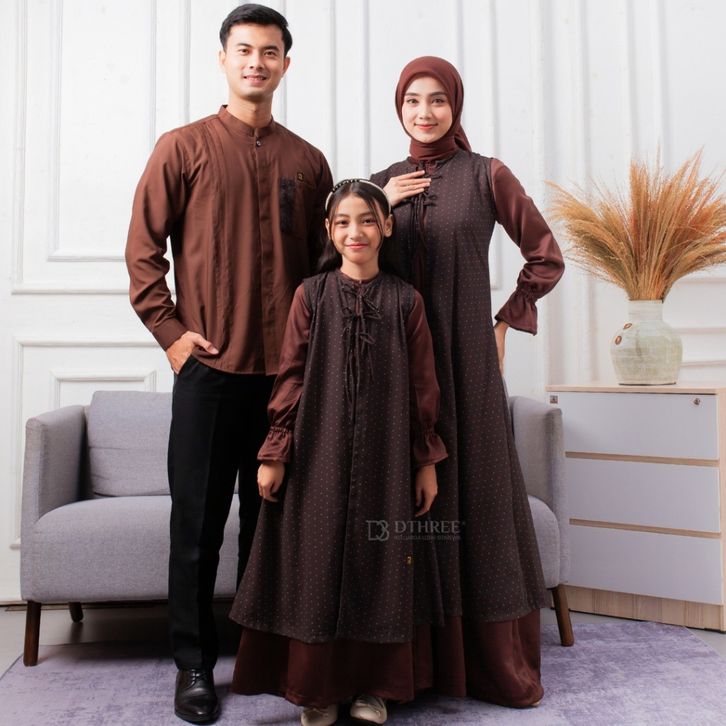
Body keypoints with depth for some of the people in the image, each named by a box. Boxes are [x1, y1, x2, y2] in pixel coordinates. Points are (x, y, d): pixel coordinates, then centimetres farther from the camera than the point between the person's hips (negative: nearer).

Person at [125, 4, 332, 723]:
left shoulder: (307, 161, 13)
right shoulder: (183, 147, 5)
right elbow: (142, 248, 2)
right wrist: (170, 330, -6)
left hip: (287, 371, 3)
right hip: (209, 367, -2)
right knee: (198, 522, 4)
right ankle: (194, 664, 20)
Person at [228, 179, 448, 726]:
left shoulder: (405, 300, 2)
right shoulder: (311, 295, 1)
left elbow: (422, 385, 3)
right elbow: (291, 377, 0)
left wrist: (428, 461, 2)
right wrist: (275, 453, -4)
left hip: (385, 457, 1)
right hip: (319, 454, 0)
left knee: (378, 566, 9)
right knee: (318, 563, 6)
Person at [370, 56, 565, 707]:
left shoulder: (487, 175, 3)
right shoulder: (384, 184, 12)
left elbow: (546, 258, 7)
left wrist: (507, 322, 2)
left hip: (465, 359, -3)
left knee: (475, 491, 1)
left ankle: (496, 660, 15)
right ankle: (416, 652, 16)